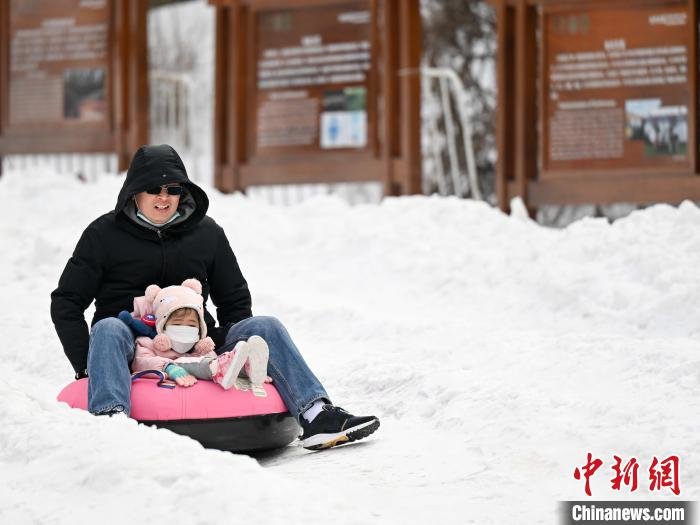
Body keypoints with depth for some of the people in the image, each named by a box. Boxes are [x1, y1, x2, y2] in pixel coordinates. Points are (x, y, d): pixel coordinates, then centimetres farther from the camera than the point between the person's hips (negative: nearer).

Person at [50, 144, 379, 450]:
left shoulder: (207, 233, 11)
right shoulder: (104, 234, 3)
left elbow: (235, 299, 19)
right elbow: (66, 302, 2)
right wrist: (86, 365, -9)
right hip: (130, 349, -3)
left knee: (264, 327, -16)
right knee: (108, 329, -35)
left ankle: (315, 416, -30)